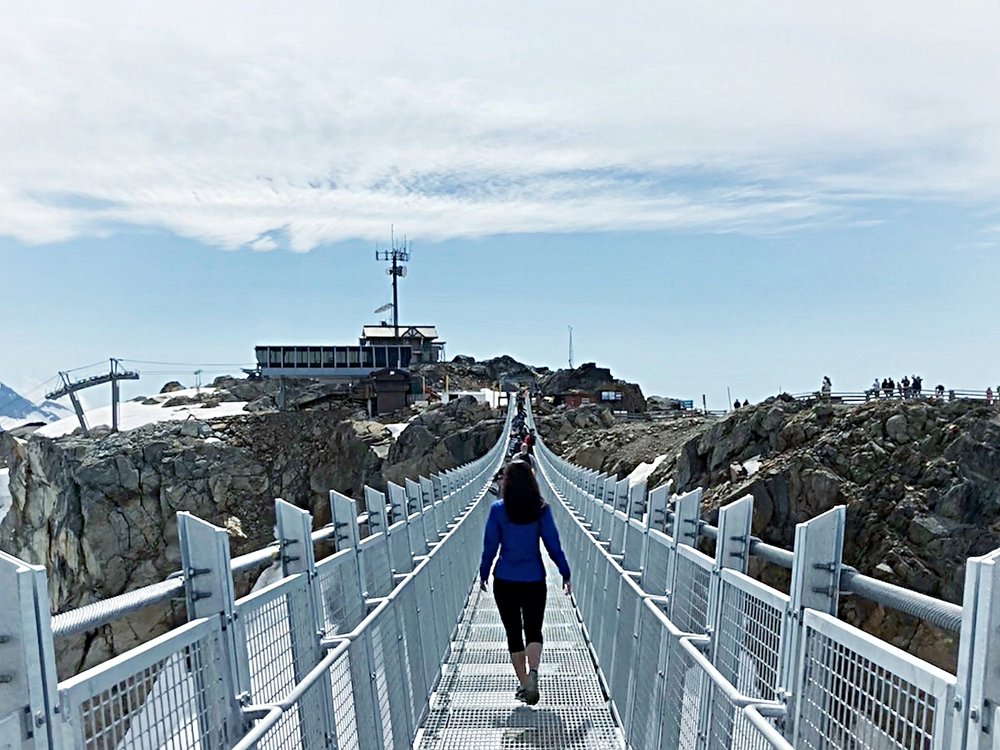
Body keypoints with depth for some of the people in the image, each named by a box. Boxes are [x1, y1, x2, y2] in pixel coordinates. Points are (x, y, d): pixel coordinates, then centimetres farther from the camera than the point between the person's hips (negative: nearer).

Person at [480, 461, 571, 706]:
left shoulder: (497, 510, -7)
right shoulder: (542, 510, -6)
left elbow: (490, 546, -3)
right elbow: (553, 544, -4)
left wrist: (483, 574, 11)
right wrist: (565, 574, 5)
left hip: (504, 581, 0)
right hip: (534, 581, 0)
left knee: (513, 633, 13)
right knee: (534, 631, 10)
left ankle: (523, 683, 17)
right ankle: (532, 673, -15)